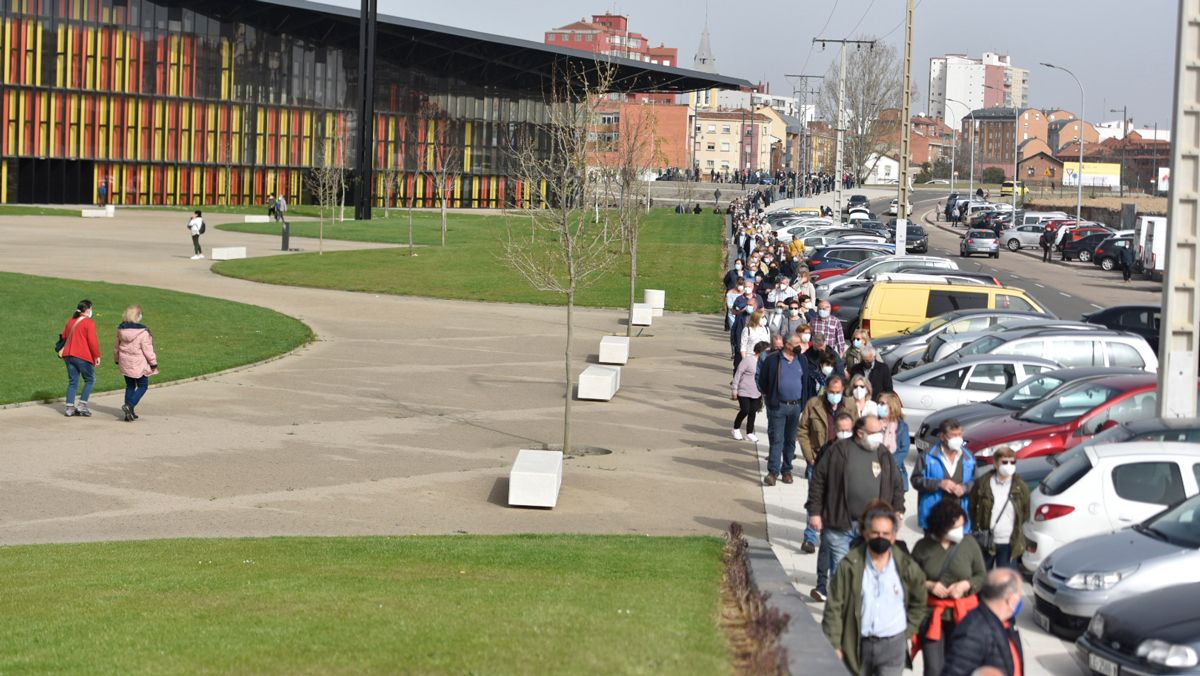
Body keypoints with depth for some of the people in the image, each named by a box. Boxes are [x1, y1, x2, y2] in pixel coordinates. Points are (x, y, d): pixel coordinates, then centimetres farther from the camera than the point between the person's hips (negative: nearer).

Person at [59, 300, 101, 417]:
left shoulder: (70, 321, 13)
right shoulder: (89, 323, -10)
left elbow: (64, 336, 20)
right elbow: (92, 341, -15)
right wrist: (97, 356, -8)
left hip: (68, 355, 7)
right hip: (83, 356, -7)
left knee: (72, 382, 11)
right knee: (90, 380, 7)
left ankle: (70, 407, 7)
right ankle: (82, 405, -1)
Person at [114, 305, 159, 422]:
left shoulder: (121, 330, 2)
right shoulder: (142, 332, -18)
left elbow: (117, 346, 14)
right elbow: (147, 350, -14)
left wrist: (117, 359, 27)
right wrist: (153, 363, -4)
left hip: (125, 364, 6)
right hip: (139, 364, -6)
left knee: (130, 386, 16)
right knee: (142, 386, 8)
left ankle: (129, 412, 14)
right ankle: (129, 405, -11)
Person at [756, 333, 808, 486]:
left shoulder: (801, 360, 6)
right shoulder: (772, 360, -6)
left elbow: (806, 381, 13)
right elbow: (762, 380, 2)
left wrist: (803, 402, 9)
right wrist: (769, 396, 5)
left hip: (796, 406, 4)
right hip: (777, 406, -4)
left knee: (791, 439, 11)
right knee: (776, 439, -5)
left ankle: (787, 470, 20)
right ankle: (773, 471, -5)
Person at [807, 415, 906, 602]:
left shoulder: (883, 455, 9)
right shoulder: (839, 450, -4)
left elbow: (896, 486, 16)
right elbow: (818, 480, -2)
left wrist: (897, 512, 7)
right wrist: (814, 512, -5)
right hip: (840, 524, -3)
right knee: (840, 568, 0)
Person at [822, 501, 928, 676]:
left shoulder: (907, 567, -2)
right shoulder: (850, 565, -7)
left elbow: (919, 605, 15)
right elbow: (834, 607, -5)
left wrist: (907, 632, 8)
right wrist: (834, 645, -8)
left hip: (892, 645, 0)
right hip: (857, 644, 0)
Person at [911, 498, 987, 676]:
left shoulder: (969, 543, -2)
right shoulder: (923, 547, -5)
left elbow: (982, 576, 7)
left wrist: (966, 585, -12)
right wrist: (928, 585, -14)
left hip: (962, 616, 1)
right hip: (932, 614, -1)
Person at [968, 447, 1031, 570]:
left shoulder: (1021, 487, -1)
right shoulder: (983, 483, -3)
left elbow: (1026, 514, 8)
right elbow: (971, 507, 6)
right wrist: (976, 529, 5)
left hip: (1009, 544, 0)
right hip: (985, 542, 0)